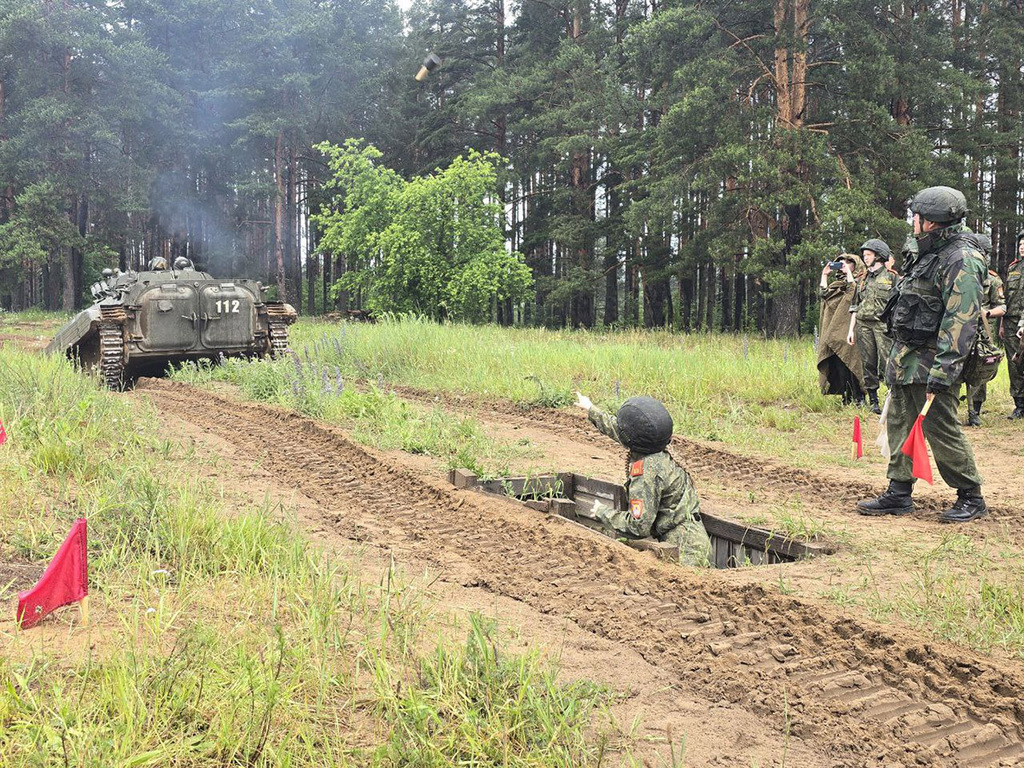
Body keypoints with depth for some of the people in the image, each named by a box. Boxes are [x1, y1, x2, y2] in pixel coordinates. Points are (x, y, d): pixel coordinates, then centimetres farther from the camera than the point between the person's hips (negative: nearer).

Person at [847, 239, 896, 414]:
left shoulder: (891, 277, 3)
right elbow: (855, 307, 19)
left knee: (887, 363, -12)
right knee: (868, 365, 5)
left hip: (884, 324, -5)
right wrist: (851, 329, 13)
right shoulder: (862, 279, 18)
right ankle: (873, 401, 11)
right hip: (863, 325, 5)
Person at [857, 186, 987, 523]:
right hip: (903, 357, 9)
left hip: (930, 362, -9)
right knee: (899, 425, 11)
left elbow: (960, 323, -23)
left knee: (942, 431, -3)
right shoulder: (928, 255, 15)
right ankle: (899, 494, 19)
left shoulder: (962, 261, -16)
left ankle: (971, 498, 11)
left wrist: (941, 373, -28)